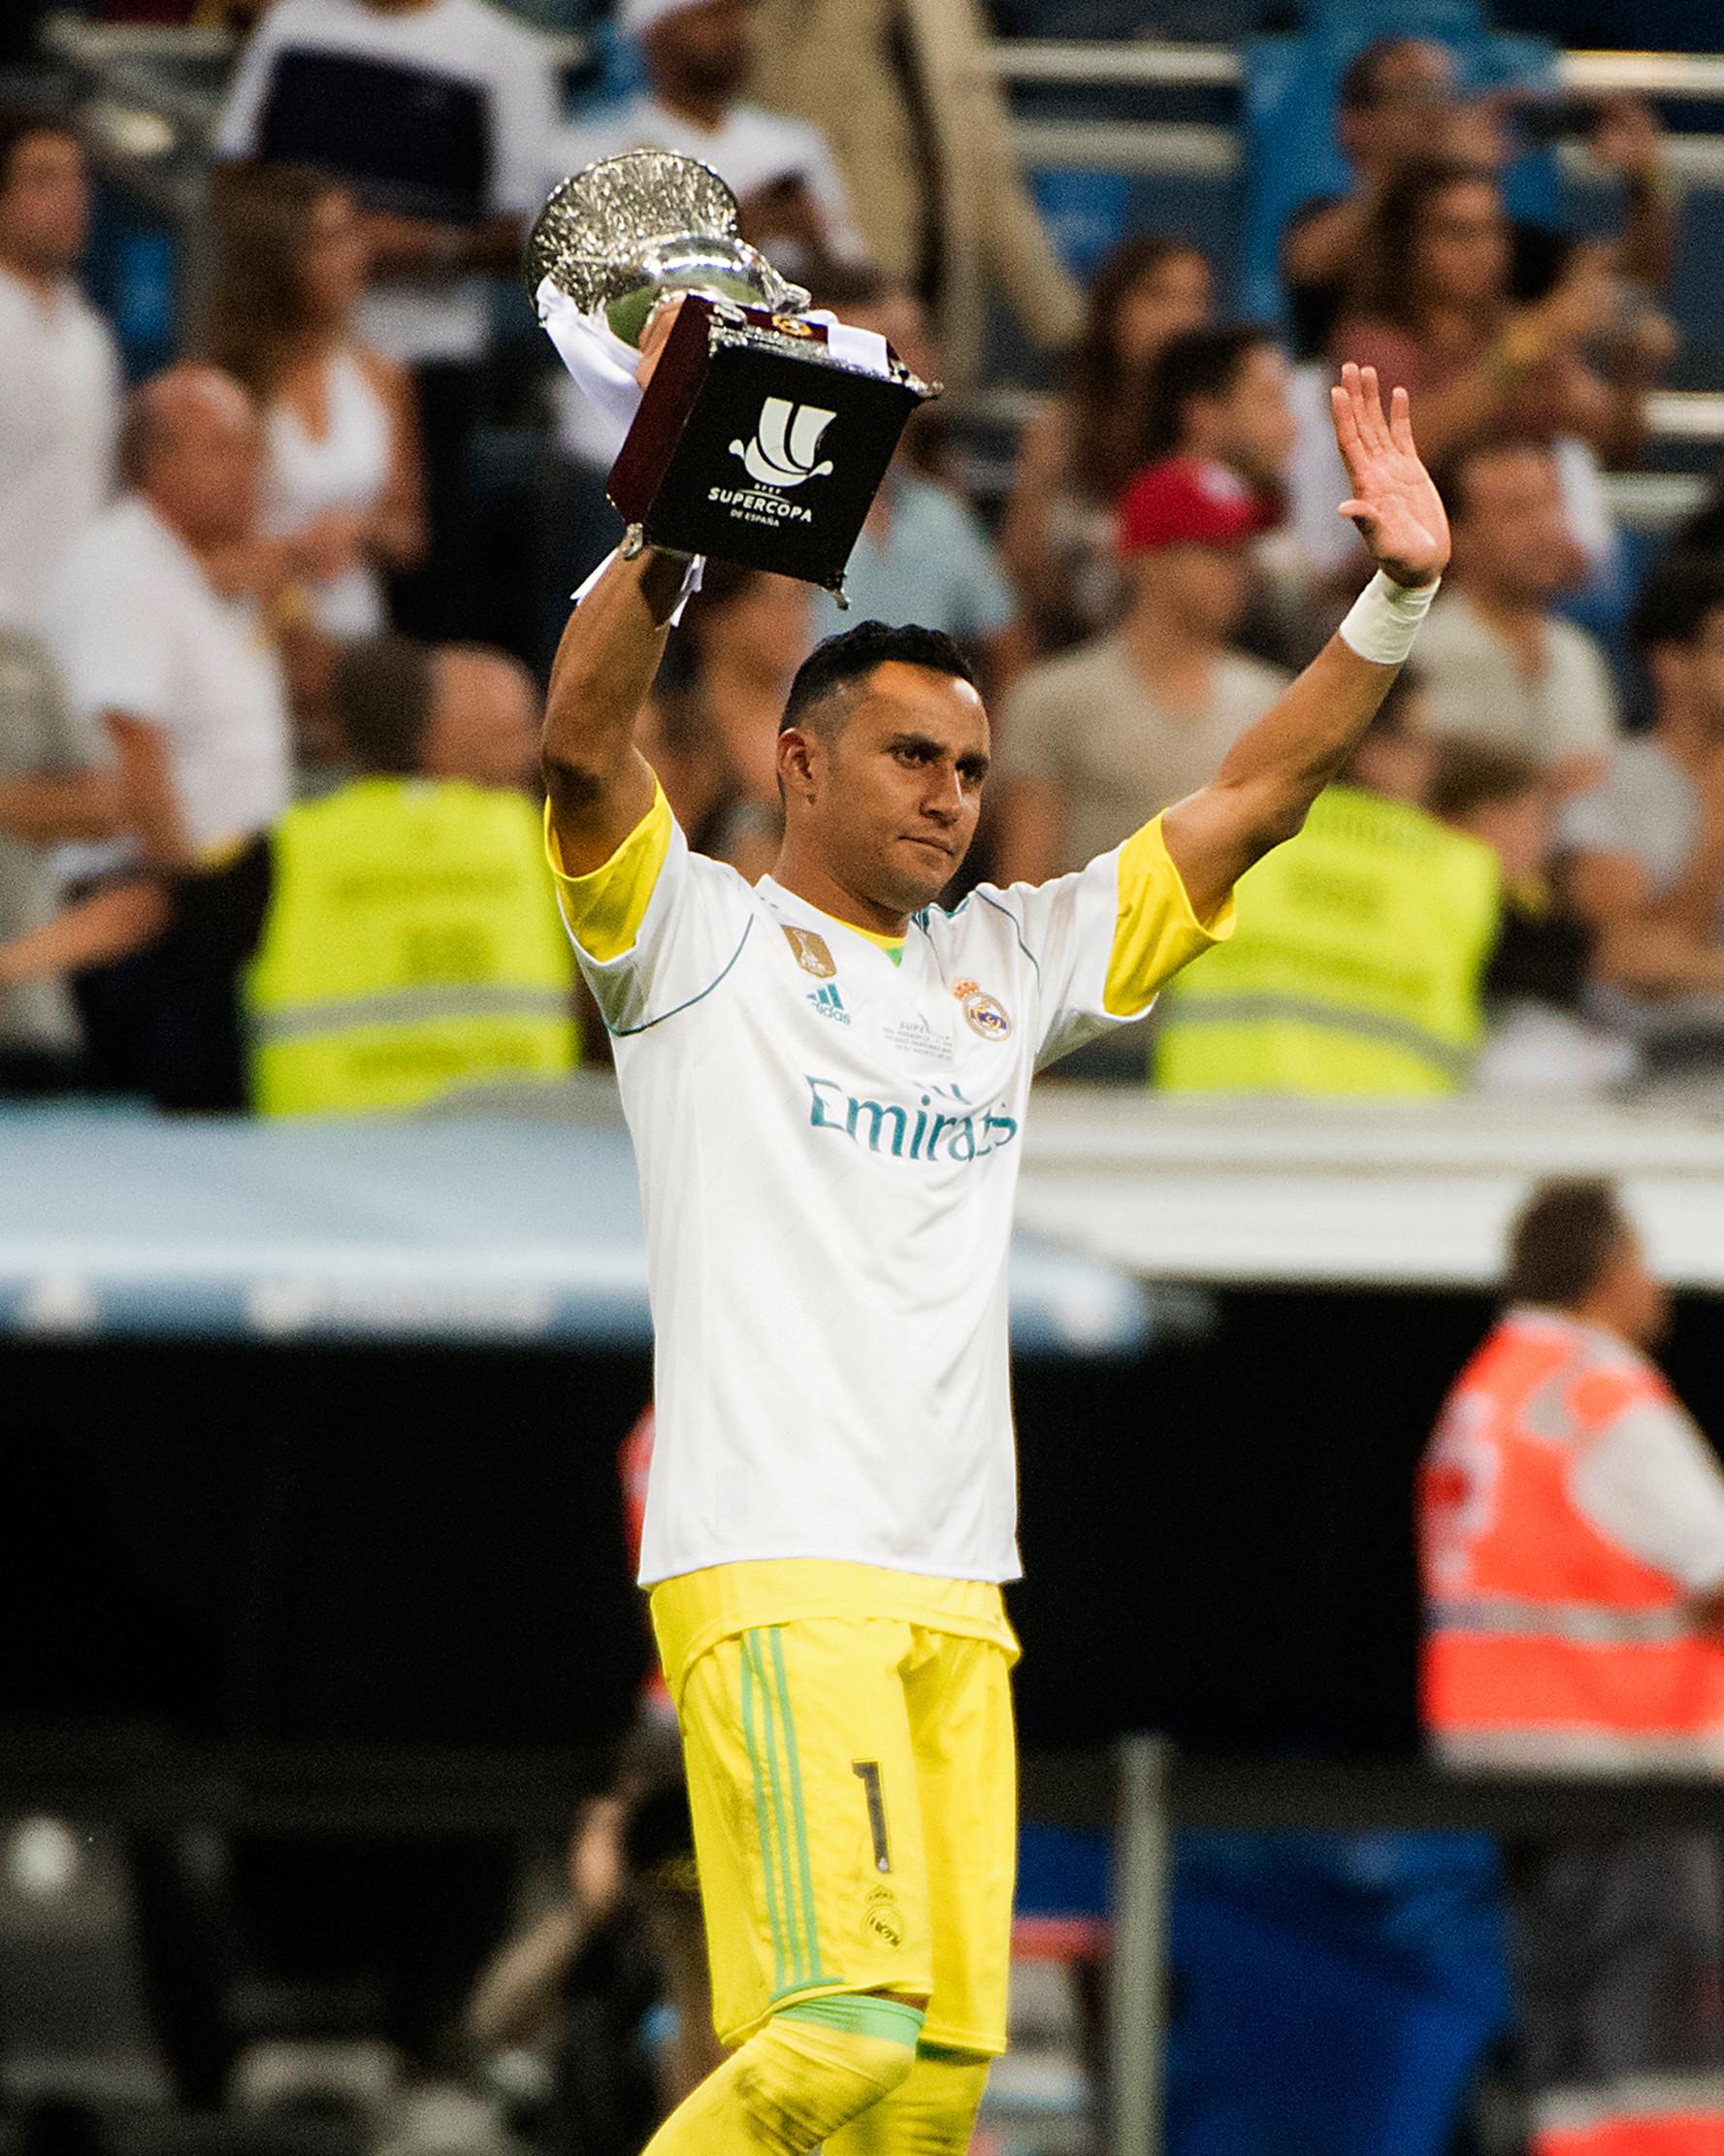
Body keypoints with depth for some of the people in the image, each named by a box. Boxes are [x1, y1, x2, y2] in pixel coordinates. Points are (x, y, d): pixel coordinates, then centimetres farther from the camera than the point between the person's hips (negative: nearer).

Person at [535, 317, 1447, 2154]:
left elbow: (1252, 800, 20)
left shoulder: (1004, 967, 20)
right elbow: (583, 743, -15)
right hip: (770, 1570, -7)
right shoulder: (695, 937, 4)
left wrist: (1397, 593, 8)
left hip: (955, 1589, 7)